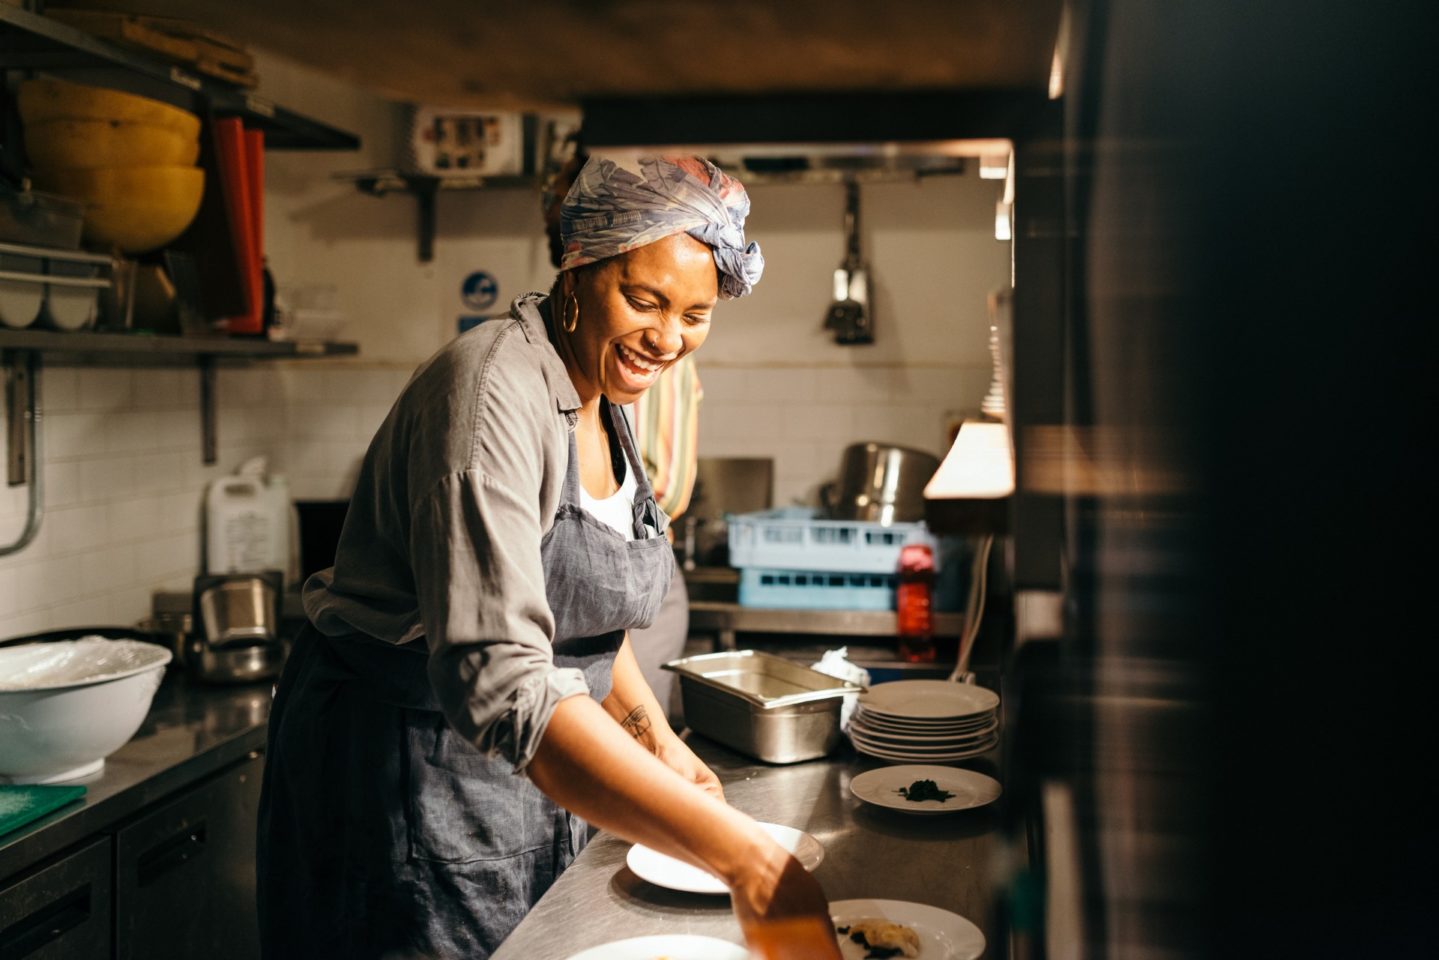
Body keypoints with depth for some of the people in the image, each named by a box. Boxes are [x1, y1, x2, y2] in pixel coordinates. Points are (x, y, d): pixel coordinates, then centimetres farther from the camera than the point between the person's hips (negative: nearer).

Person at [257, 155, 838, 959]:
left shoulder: (602, 399, 3)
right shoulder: (495, 392, -25)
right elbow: (500, 683, -37)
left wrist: (657, 738, 3)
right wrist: (737, 852, -41)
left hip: (536, 771, 8)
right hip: (410, 773, -8)